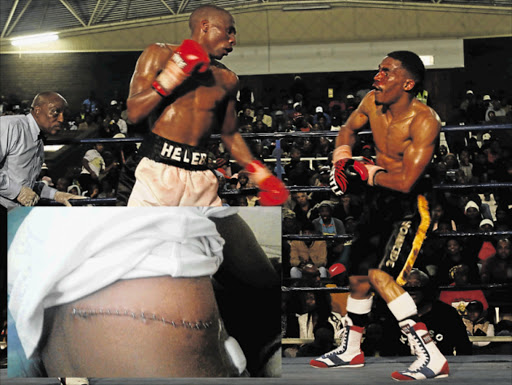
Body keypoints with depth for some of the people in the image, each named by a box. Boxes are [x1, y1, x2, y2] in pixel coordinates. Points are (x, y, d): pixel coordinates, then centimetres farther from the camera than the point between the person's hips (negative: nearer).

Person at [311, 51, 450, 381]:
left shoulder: (424, 121, -25)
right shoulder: (373, 103, -3)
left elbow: (405, 181, -31)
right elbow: (349, 128, 19)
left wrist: (365, 172, -17)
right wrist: (342, 160, 1)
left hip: (413, 206, -8)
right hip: (381, 203, 8)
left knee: (380, 275, -22)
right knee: (358, 272, 17)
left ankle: (432, 358, -19)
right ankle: (351, 351, 38)